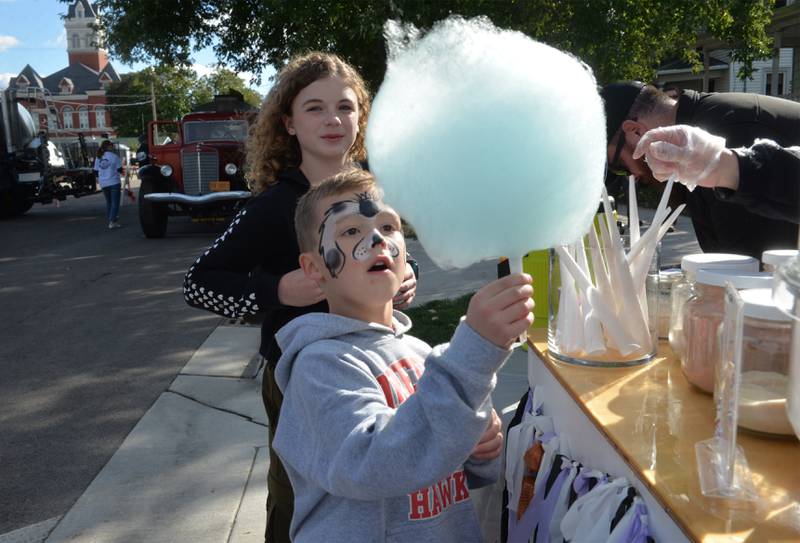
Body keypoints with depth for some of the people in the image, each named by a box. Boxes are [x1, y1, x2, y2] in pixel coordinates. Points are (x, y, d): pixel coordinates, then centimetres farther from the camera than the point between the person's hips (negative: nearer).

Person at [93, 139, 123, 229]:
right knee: (115, 202, -3)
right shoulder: (114, 156, -7)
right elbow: (119, 169, -5)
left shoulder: (98, 157, 7)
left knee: (108, 202, 17)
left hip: (103, 184, 5)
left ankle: (110, 220, 17)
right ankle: (113, 221, -12)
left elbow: (96, 171, 11)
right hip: (114, 182, -5)